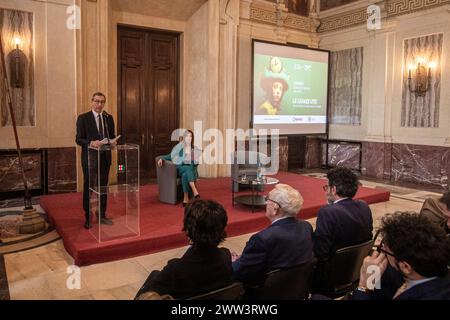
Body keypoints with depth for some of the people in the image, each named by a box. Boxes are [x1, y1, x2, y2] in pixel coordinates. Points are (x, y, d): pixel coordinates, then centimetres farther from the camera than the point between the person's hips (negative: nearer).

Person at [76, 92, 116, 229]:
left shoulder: (109, 118, 9)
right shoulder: (83, 118, -5)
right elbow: (78, 139, -8)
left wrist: (113, 142, -9)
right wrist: (91, 143, -26)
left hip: (105, 157, 4)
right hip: (90, 157, -4)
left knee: (103, 186, 13)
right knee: (88, 187, 6)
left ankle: (101, 215, 27)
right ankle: (88, 217, 19)